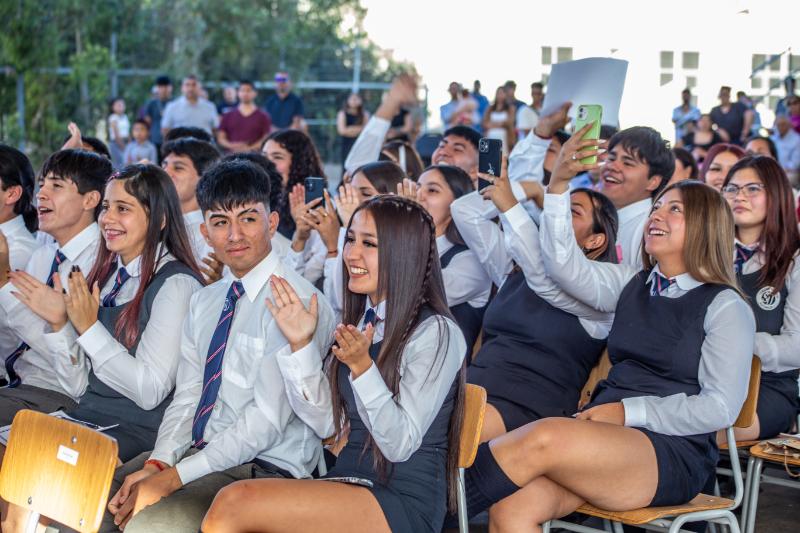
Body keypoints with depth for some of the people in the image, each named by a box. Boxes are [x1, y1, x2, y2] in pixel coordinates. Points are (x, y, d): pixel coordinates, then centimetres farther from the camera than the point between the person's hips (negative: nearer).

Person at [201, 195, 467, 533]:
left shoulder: (436, 333, -9)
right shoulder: (359, 321, 13)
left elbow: (400, 445, -13)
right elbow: (326, 424, 10)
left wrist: (362, 367, -25)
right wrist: (301, 345, 0)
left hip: (405, 502, -6)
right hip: (349, 483, 6)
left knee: (235, 503, -24)